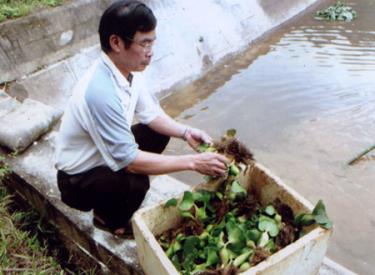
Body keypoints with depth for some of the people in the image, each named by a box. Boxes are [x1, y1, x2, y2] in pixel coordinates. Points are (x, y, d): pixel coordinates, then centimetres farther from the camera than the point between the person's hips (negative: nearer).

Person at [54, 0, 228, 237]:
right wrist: (192, 162, -30)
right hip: (78, 180, -8)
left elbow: (150, 113, 4)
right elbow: (129, 161, -32)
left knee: (158, 132, 7)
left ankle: (117, 202, 15)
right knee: (135, 184, -32)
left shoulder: (128, 68, -11)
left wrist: (186, 132, -12)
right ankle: (107, 217, 5)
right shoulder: (100, 92, -36)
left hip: (104, 156, 8)